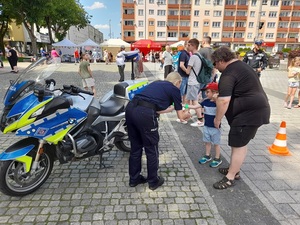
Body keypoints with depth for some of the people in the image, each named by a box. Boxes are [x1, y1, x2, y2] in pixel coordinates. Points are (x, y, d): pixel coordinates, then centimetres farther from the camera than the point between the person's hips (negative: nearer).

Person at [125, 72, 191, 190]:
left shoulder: (157, 83, 29)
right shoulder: (174, 89, 12)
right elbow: (181, 117, 16)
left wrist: (173, 107, 42)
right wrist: (187, 114, 39)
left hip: (130, 108, 7)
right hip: (144, 114, -7)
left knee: (135, 147, 22)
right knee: (151, 149, 14)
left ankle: (134, 178, 37)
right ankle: (153, 181, 31)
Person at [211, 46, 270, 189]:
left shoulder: (228, 74, -19)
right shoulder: (240, 66, 15)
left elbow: (224, 101, -28)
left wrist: (217, 119, -16)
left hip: (249, 112, -11)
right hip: (255, 109, 11)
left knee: (238, 145, -2)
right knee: (239, 143, 18)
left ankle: (230, 178, 10)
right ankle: (234, 170, 32)